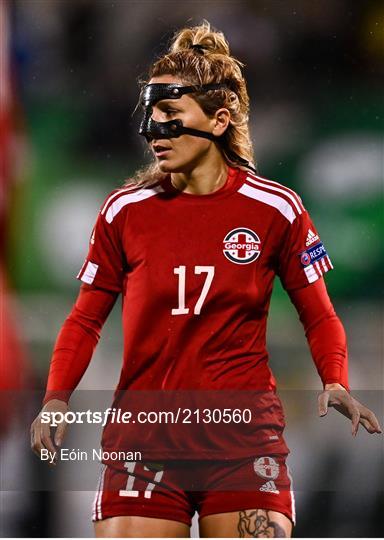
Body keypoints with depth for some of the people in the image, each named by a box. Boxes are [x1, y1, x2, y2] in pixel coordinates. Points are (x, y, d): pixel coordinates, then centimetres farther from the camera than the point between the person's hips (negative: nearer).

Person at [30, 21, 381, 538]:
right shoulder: (125, 211, 3)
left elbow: (319, 315, 9)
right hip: (144, 444, 1)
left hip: (245, 444, -1)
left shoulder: (276, 209, 0)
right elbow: (86, 319, 11)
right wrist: (56, 399, -4)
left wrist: (336, 384, -9)